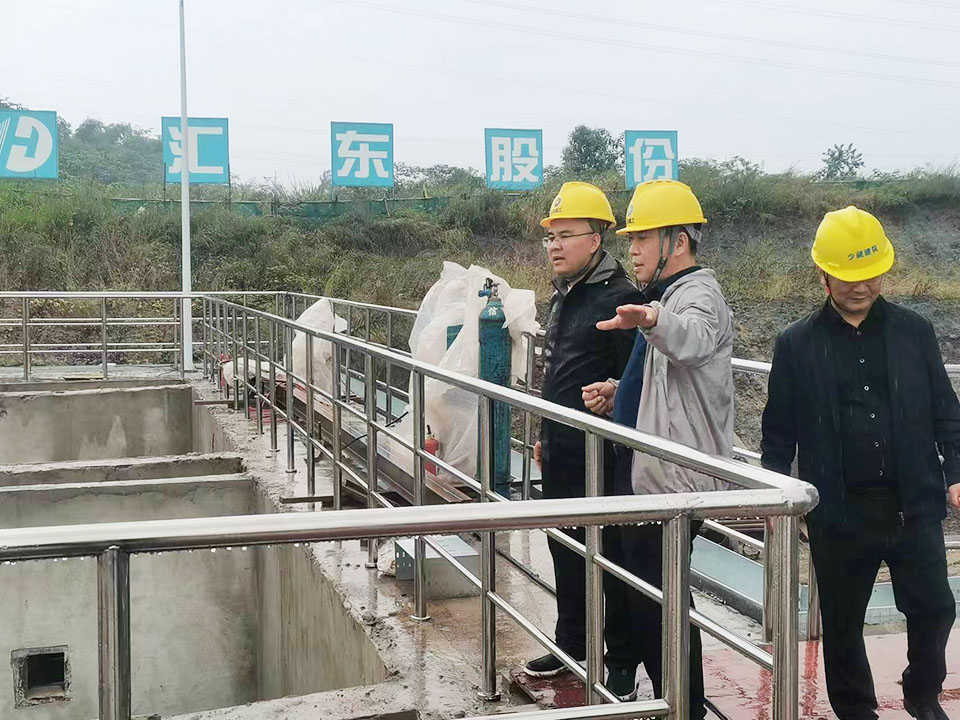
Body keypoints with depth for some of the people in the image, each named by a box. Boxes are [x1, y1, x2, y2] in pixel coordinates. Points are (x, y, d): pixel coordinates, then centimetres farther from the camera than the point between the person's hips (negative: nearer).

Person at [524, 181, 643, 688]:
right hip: (561, 456, 9)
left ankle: (620, 659, 13)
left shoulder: (618, 297, -16)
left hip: (598, 458, -9)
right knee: (565, 550, 18)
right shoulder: (564, 295, 15)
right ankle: (571, 645, 33)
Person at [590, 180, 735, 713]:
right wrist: (621, 393, 13)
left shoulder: (699, 293, -15)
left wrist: (654, 320, -63)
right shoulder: (672, 294, 19)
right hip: (658, 476, 11)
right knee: (653, 599, 17)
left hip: (678, 483, -11)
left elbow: (692, 339, -41)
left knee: (655, 603, -6)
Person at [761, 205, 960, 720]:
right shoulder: (797, 344, 0)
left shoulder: (914, 331, 4)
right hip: (838, 513, 0)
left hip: (913, 505, 1)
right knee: (842, 624, 10)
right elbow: (779, 433, 3)